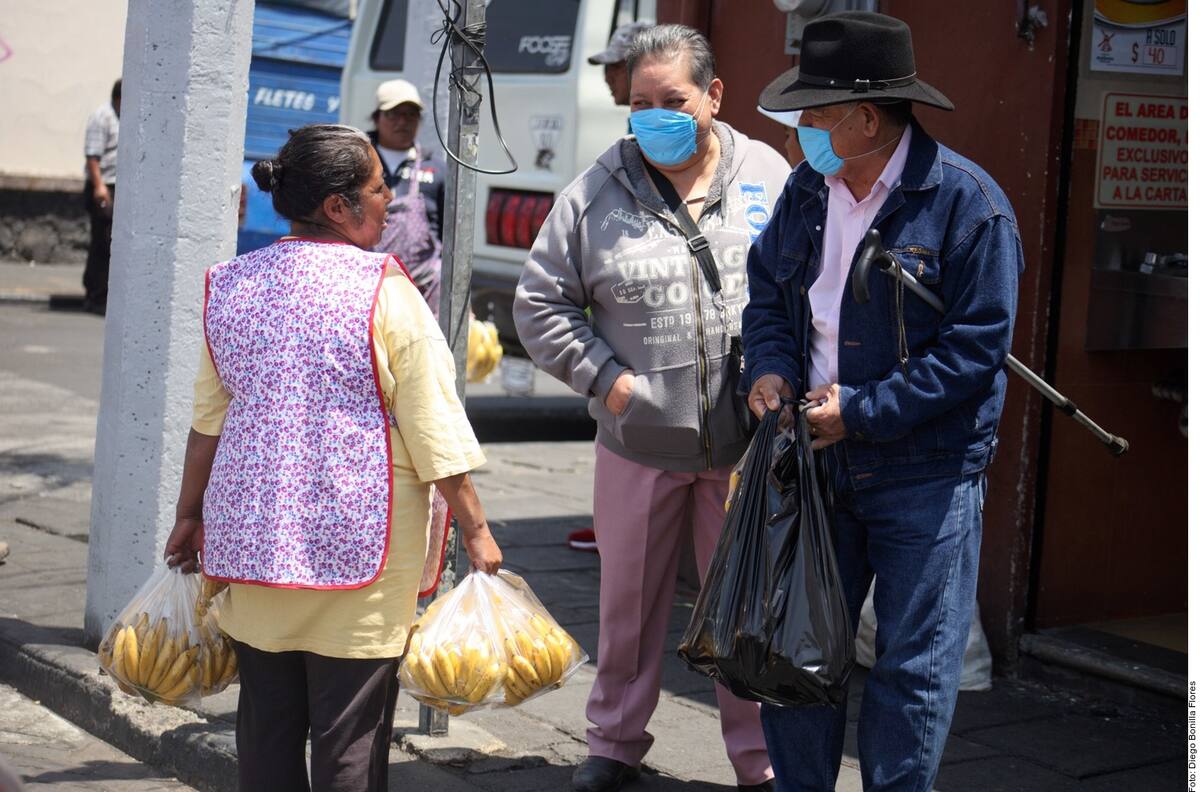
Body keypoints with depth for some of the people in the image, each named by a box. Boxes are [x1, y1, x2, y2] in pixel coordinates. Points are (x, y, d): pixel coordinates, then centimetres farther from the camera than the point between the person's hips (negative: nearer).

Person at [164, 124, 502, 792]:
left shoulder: (231, 286, 6)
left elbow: (210, 417, 13)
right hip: (358, 544, -5)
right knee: (351, 737, 2)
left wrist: (190, 513, 22)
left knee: (267, 729, 13)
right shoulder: (384, 291, -10)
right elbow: (434, 426, -9)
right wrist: (475, 527, -2)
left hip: (253, 534, 5)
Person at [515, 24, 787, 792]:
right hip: (638, 444, 1)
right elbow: (540, 302, 3)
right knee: (629, 600, 14)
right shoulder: (598, 193, -1)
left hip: (746, 442, -1)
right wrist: (604, 376, -7)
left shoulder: (768, 176, -1)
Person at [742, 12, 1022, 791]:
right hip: (818, 461, 6)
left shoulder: (967, 202, -15)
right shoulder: (809, 188, 5)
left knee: (915, 663, 3)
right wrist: (771, 365, -2)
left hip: (927, 475, -6)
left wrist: (863, 410, -19)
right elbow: (768, 286, 19)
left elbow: (976, 349, -16)